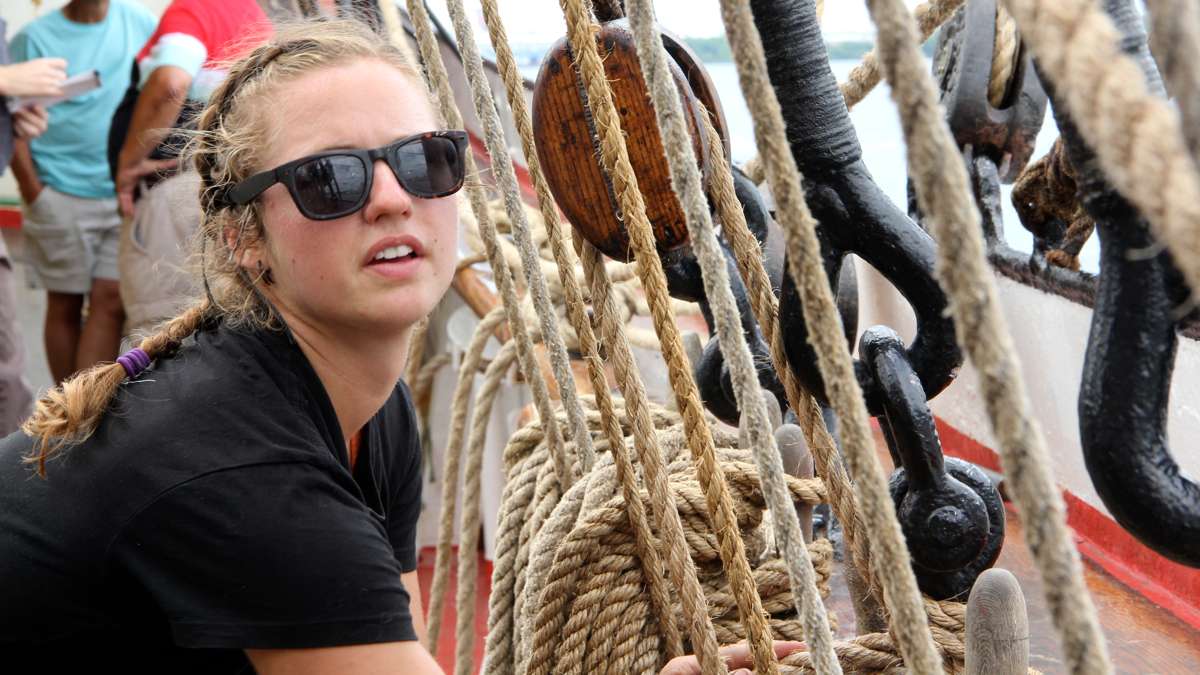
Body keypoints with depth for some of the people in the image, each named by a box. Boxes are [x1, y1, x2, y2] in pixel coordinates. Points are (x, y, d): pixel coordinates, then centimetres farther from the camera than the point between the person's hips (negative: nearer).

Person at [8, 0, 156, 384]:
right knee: (65, 305, 6)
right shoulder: (35, 38, -3)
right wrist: (34, 193, -9)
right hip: (62, 197, -2)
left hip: (125, 195, 2)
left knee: (111, 302, -3)